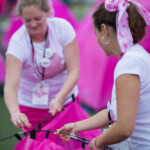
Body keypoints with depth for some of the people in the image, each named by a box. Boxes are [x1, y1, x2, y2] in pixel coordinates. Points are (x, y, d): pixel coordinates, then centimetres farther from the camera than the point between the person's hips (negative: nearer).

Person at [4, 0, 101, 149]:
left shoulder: (62, 28, -13)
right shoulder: (17, 42, -19)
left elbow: (74, 71, -14)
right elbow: (10, 87, -28)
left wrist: (59, 99, -31)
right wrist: (15, 113, -48)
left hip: (65, 101, 1)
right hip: (31, 107, -1)